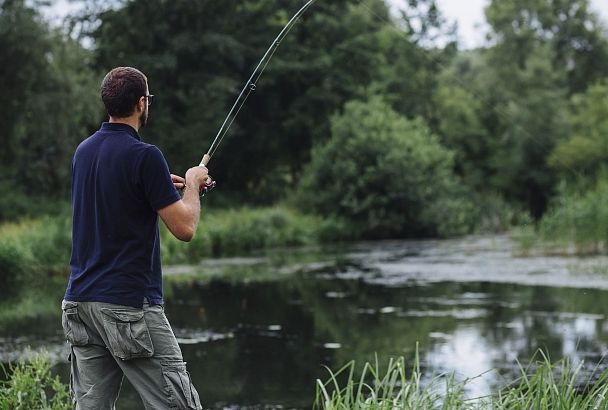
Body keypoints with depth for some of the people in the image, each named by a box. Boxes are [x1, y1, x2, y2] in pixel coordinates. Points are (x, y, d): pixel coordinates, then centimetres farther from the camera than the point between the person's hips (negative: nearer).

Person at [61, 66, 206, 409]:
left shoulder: (84, 151, 11)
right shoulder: (144, 156, -13)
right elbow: (185, 227, -13)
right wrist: (192, 184, 5)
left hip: (81, 301, 8)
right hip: (130, 305, -8)